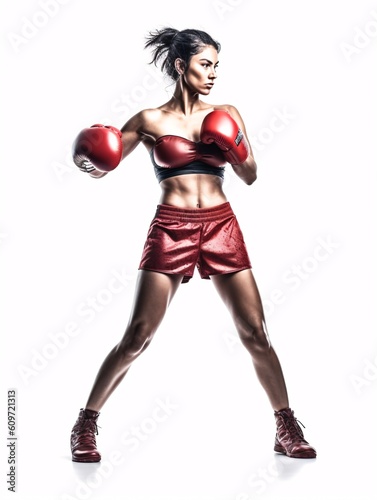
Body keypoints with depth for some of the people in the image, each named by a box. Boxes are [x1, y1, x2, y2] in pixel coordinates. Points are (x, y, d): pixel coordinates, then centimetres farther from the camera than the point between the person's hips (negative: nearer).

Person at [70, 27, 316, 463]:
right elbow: (100, 165, 8)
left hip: (222, 227, 3)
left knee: (256, 333, 1)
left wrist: (237, 152, -6)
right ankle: (86, 423, 13)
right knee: (137, 337, -4)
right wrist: (89, 160, -15)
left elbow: (250, 177, 14)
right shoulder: (150, 120, 4)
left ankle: (287, 429, 16)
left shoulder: (226, 115, 11)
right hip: (170, 229, -2)